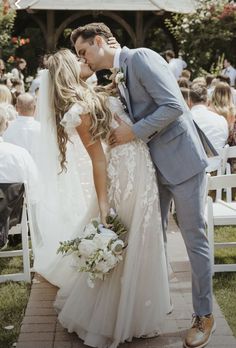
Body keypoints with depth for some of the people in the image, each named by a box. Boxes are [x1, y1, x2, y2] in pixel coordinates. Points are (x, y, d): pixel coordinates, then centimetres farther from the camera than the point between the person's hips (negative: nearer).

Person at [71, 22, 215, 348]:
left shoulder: (141, 57, -13)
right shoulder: (118, 76, 13)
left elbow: (174, 106, -21)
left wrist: (133, 131, -18)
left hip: (181, 160, -8)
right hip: (154, 165, 8)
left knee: (195, 239, 1)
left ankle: (204, 316, 15)